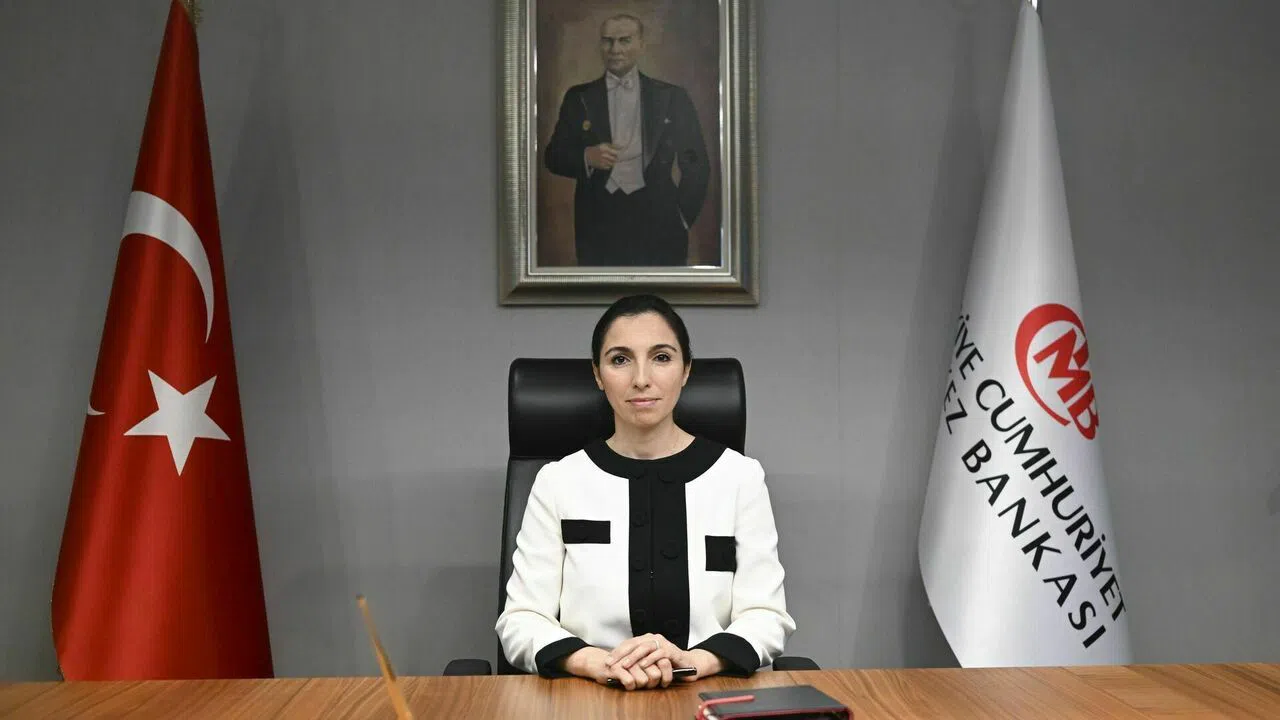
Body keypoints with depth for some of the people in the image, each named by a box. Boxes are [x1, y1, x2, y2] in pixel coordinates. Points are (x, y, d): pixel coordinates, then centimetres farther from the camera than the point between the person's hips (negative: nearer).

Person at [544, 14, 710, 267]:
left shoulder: (672, 97, 7)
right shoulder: (579, 97, 9)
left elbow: (696, 164, 9)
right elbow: (554, 156, 7)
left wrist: (682, 216, 3)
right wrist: (586, 157, -12)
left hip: (657, 220, 0)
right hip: (598, 224, 1)